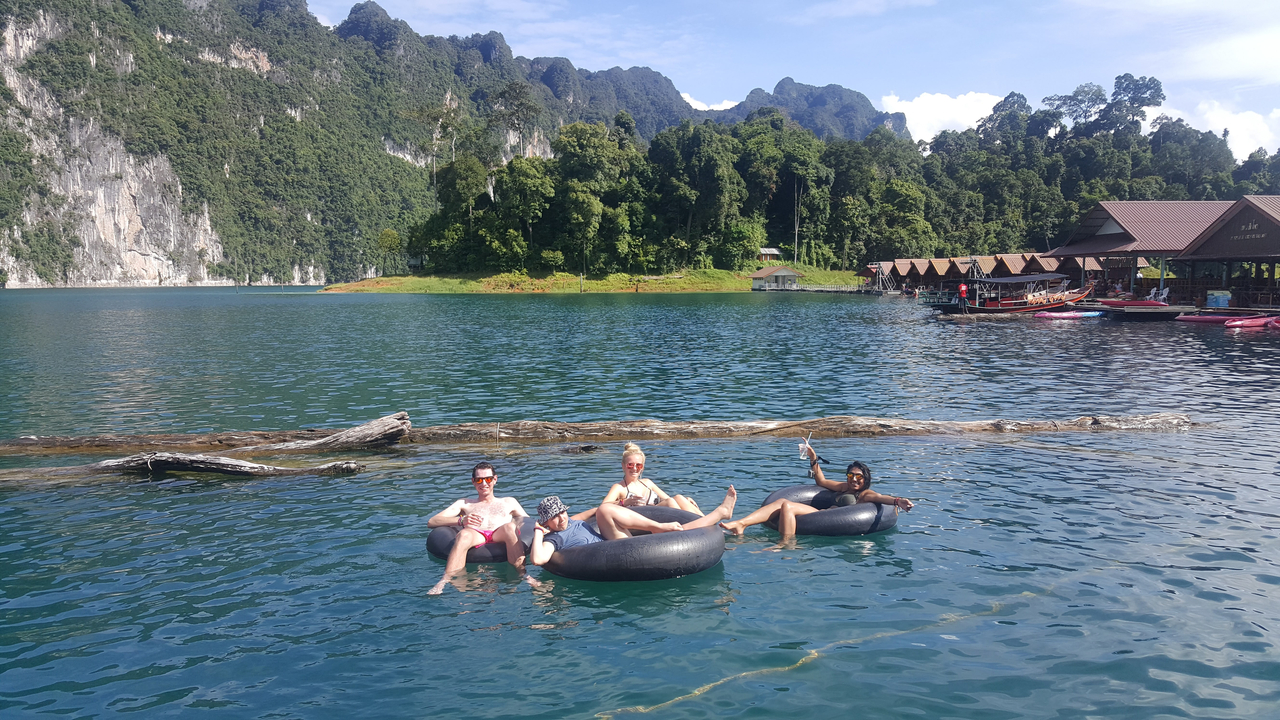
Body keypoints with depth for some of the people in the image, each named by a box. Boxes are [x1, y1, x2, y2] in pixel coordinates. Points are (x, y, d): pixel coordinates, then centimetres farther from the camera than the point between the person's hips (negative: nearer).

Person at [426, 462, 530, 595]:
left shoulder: (509, 502, 37)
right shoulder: (464, 504, 33)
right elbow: (431, 522, 20)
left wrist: (518, 522, -2)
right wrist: (461, 520, -1)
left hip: (501, 538, 0)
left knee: (509, 527, -36)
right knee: (464, 534, -37)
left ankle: (522, 574, -50)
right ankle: (445, 581, -52)